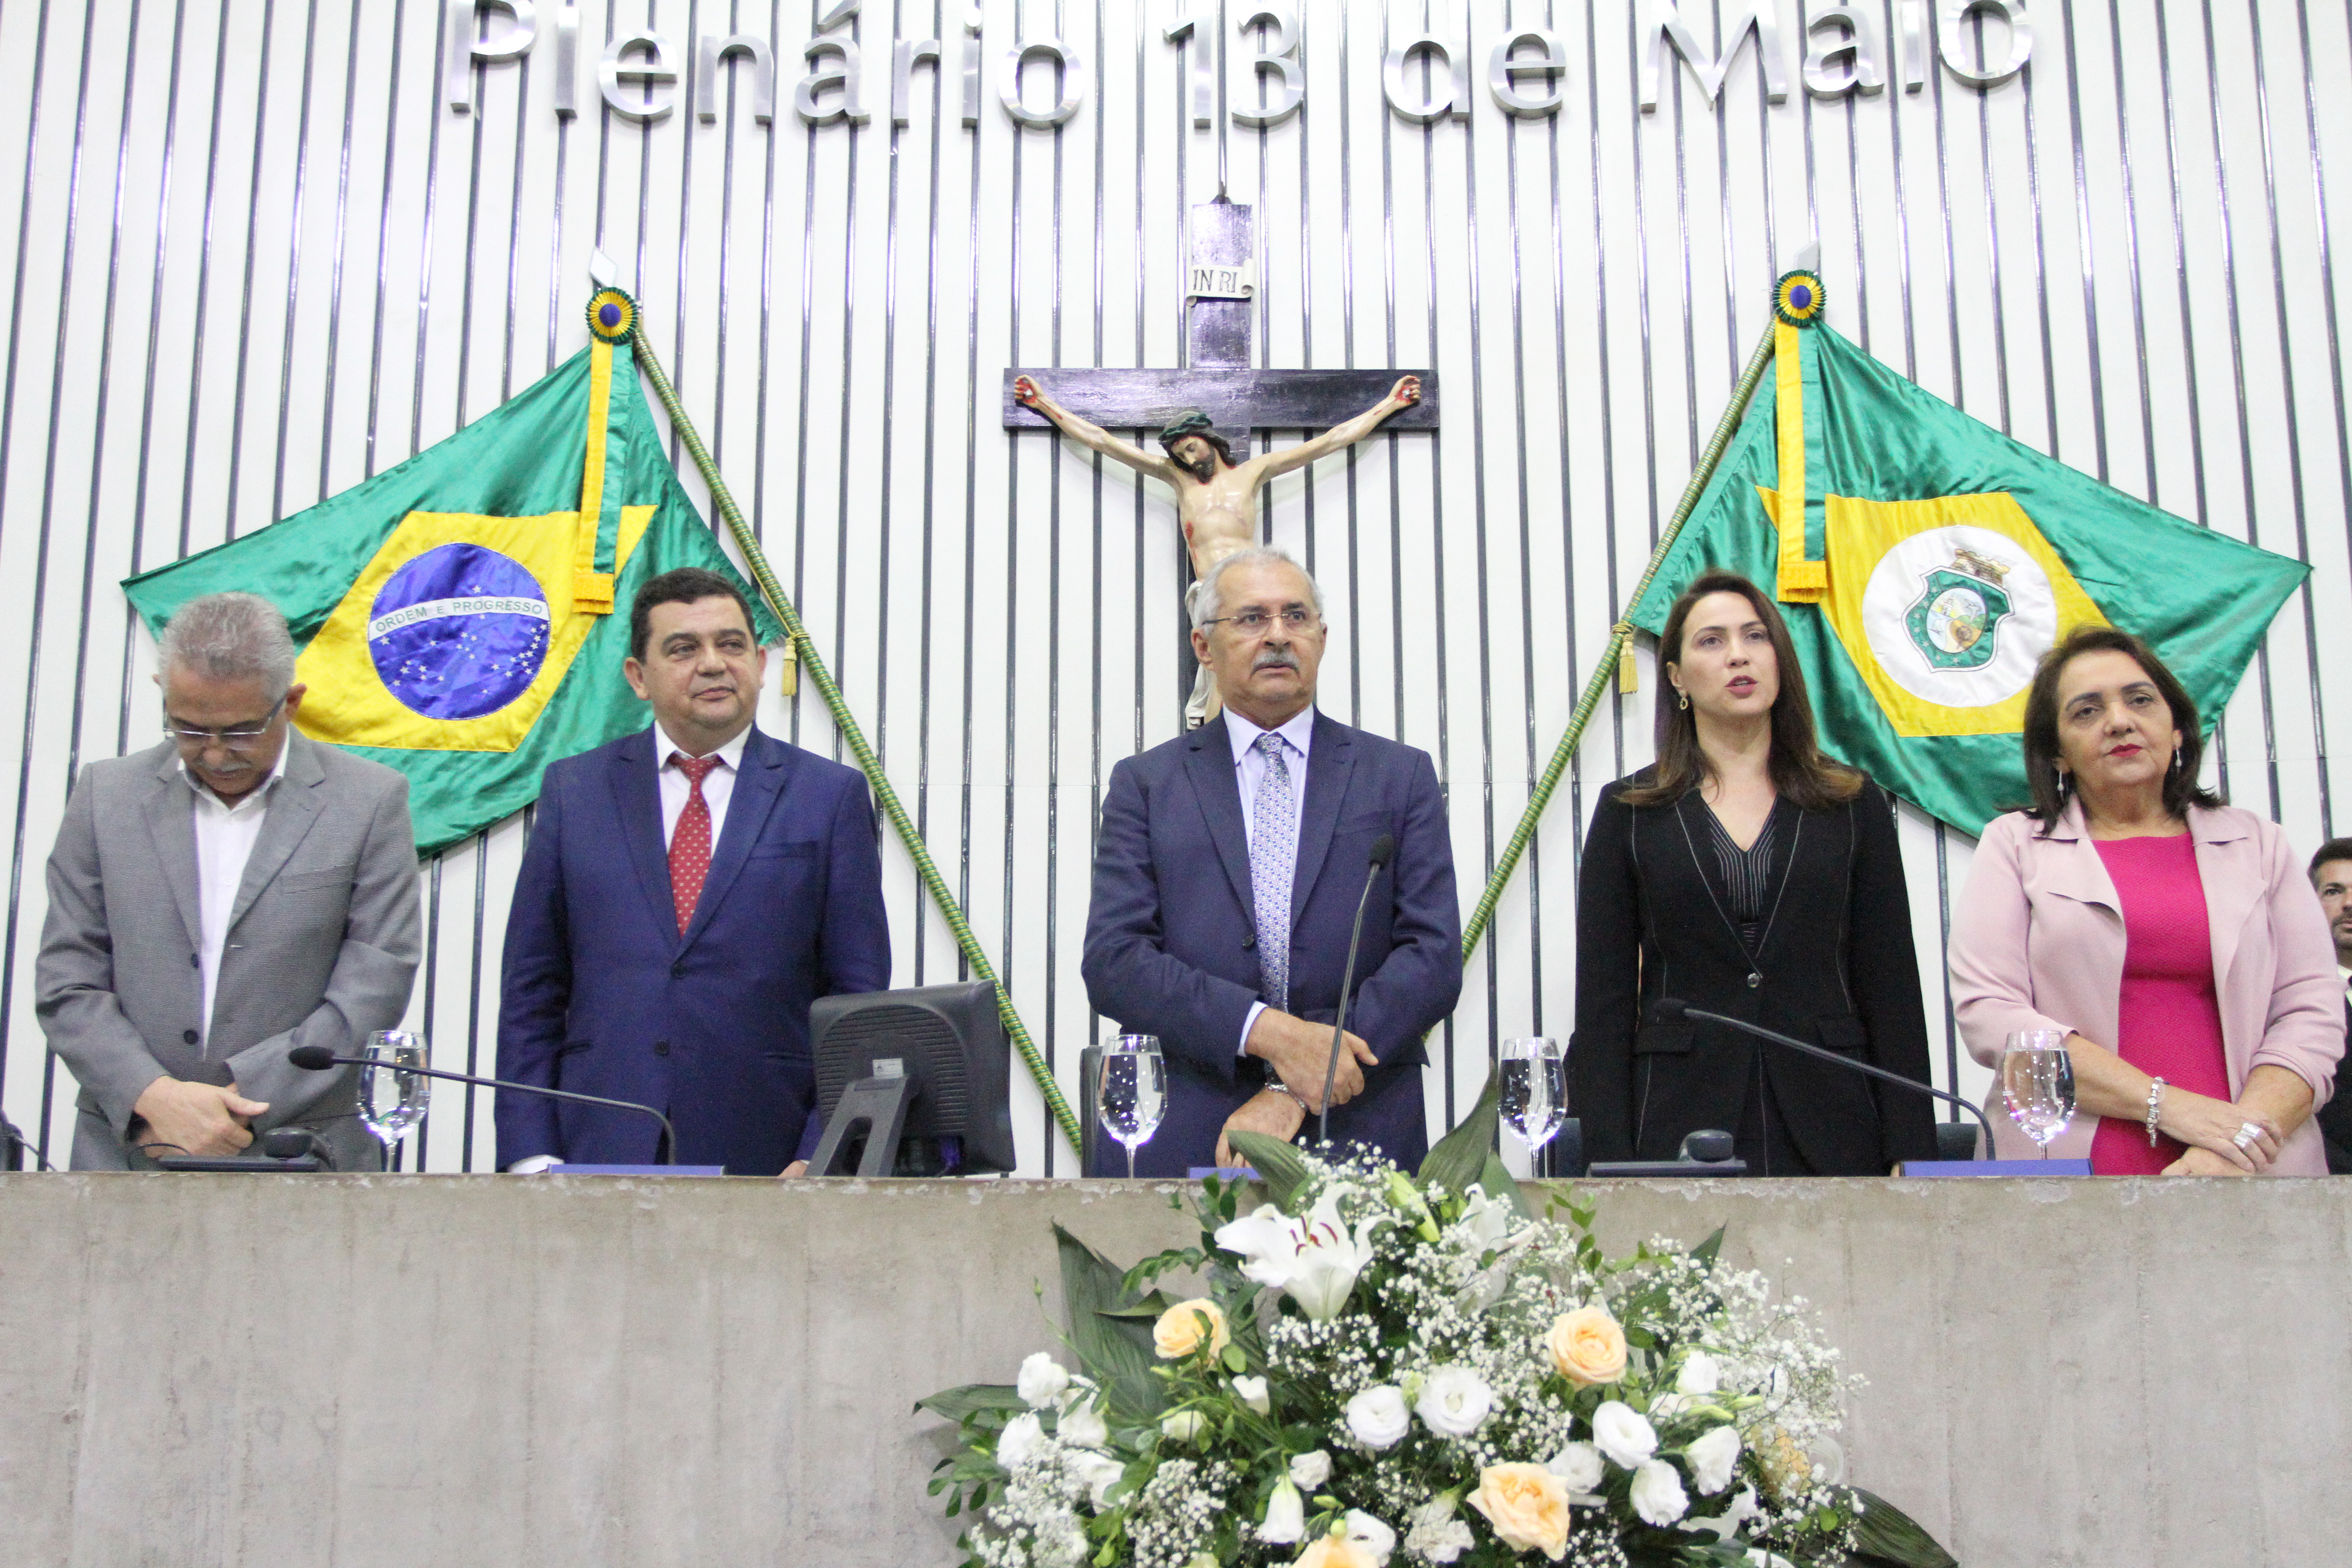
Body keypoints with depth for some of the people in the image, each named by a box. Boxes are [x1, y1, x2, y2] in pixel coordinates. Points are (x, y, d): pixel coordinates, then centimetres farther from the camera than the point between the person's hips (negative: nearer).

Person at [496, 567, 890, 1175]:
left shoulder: (830, 795, 6)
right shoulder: (574, 790, 11)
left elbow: (859, 998, 4)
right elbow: (532, 990, 10)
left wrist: (822, 1158, -5)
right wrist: (529, 1152, 2)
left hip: (763, 1163, -1)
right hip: (601, 1150, 1)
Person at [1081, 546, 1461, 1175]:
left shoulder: (1401, 776, 7)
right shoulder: (1145, 784, 7)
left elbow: (1434, 956, -2)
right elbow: (1112, 961, -4)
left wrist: (1299, 1091, -13)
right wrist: (1268, 1031, -17)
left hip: (1363, 1137, 1)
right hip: (1195, 1142, 0)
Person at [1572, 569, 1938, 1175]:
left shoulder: (1855, 806, 9)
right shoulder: (1628, 812, 6)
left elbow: (1891, 988, 7)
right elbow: (1603, 999, 3)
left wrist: (1910, 1154, 0)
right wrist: (1610, 1168, -5)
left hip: (1831, 1135, 1)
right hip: (1679, 1134, -1)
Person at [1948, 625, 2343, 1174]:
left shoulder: (2256, 844, 15)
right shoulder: (2014, 845, 9)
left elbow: (2312, 1011, 6)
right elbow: (1986, 1012, -3)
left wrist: (2233, 1154, -10)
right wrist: (2165, 1103, -9)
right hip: (2066, 1172, -2)